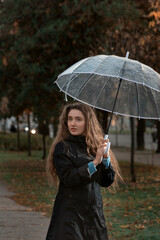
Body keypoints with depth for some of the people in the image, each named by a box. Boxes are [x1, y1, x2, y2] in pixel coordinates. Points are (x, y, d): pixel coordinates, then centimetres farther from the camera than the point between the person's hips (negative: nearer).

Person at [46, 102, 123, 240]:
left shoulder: (95, 146, 9)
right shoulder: (63, 147, -4)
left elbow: (107, 182, 6)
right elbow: (67, 178, -16)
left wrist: (105, 158, -8)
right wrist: (95, 163, -18)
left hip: (94, 213, 4)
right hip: (70, 213, -4)